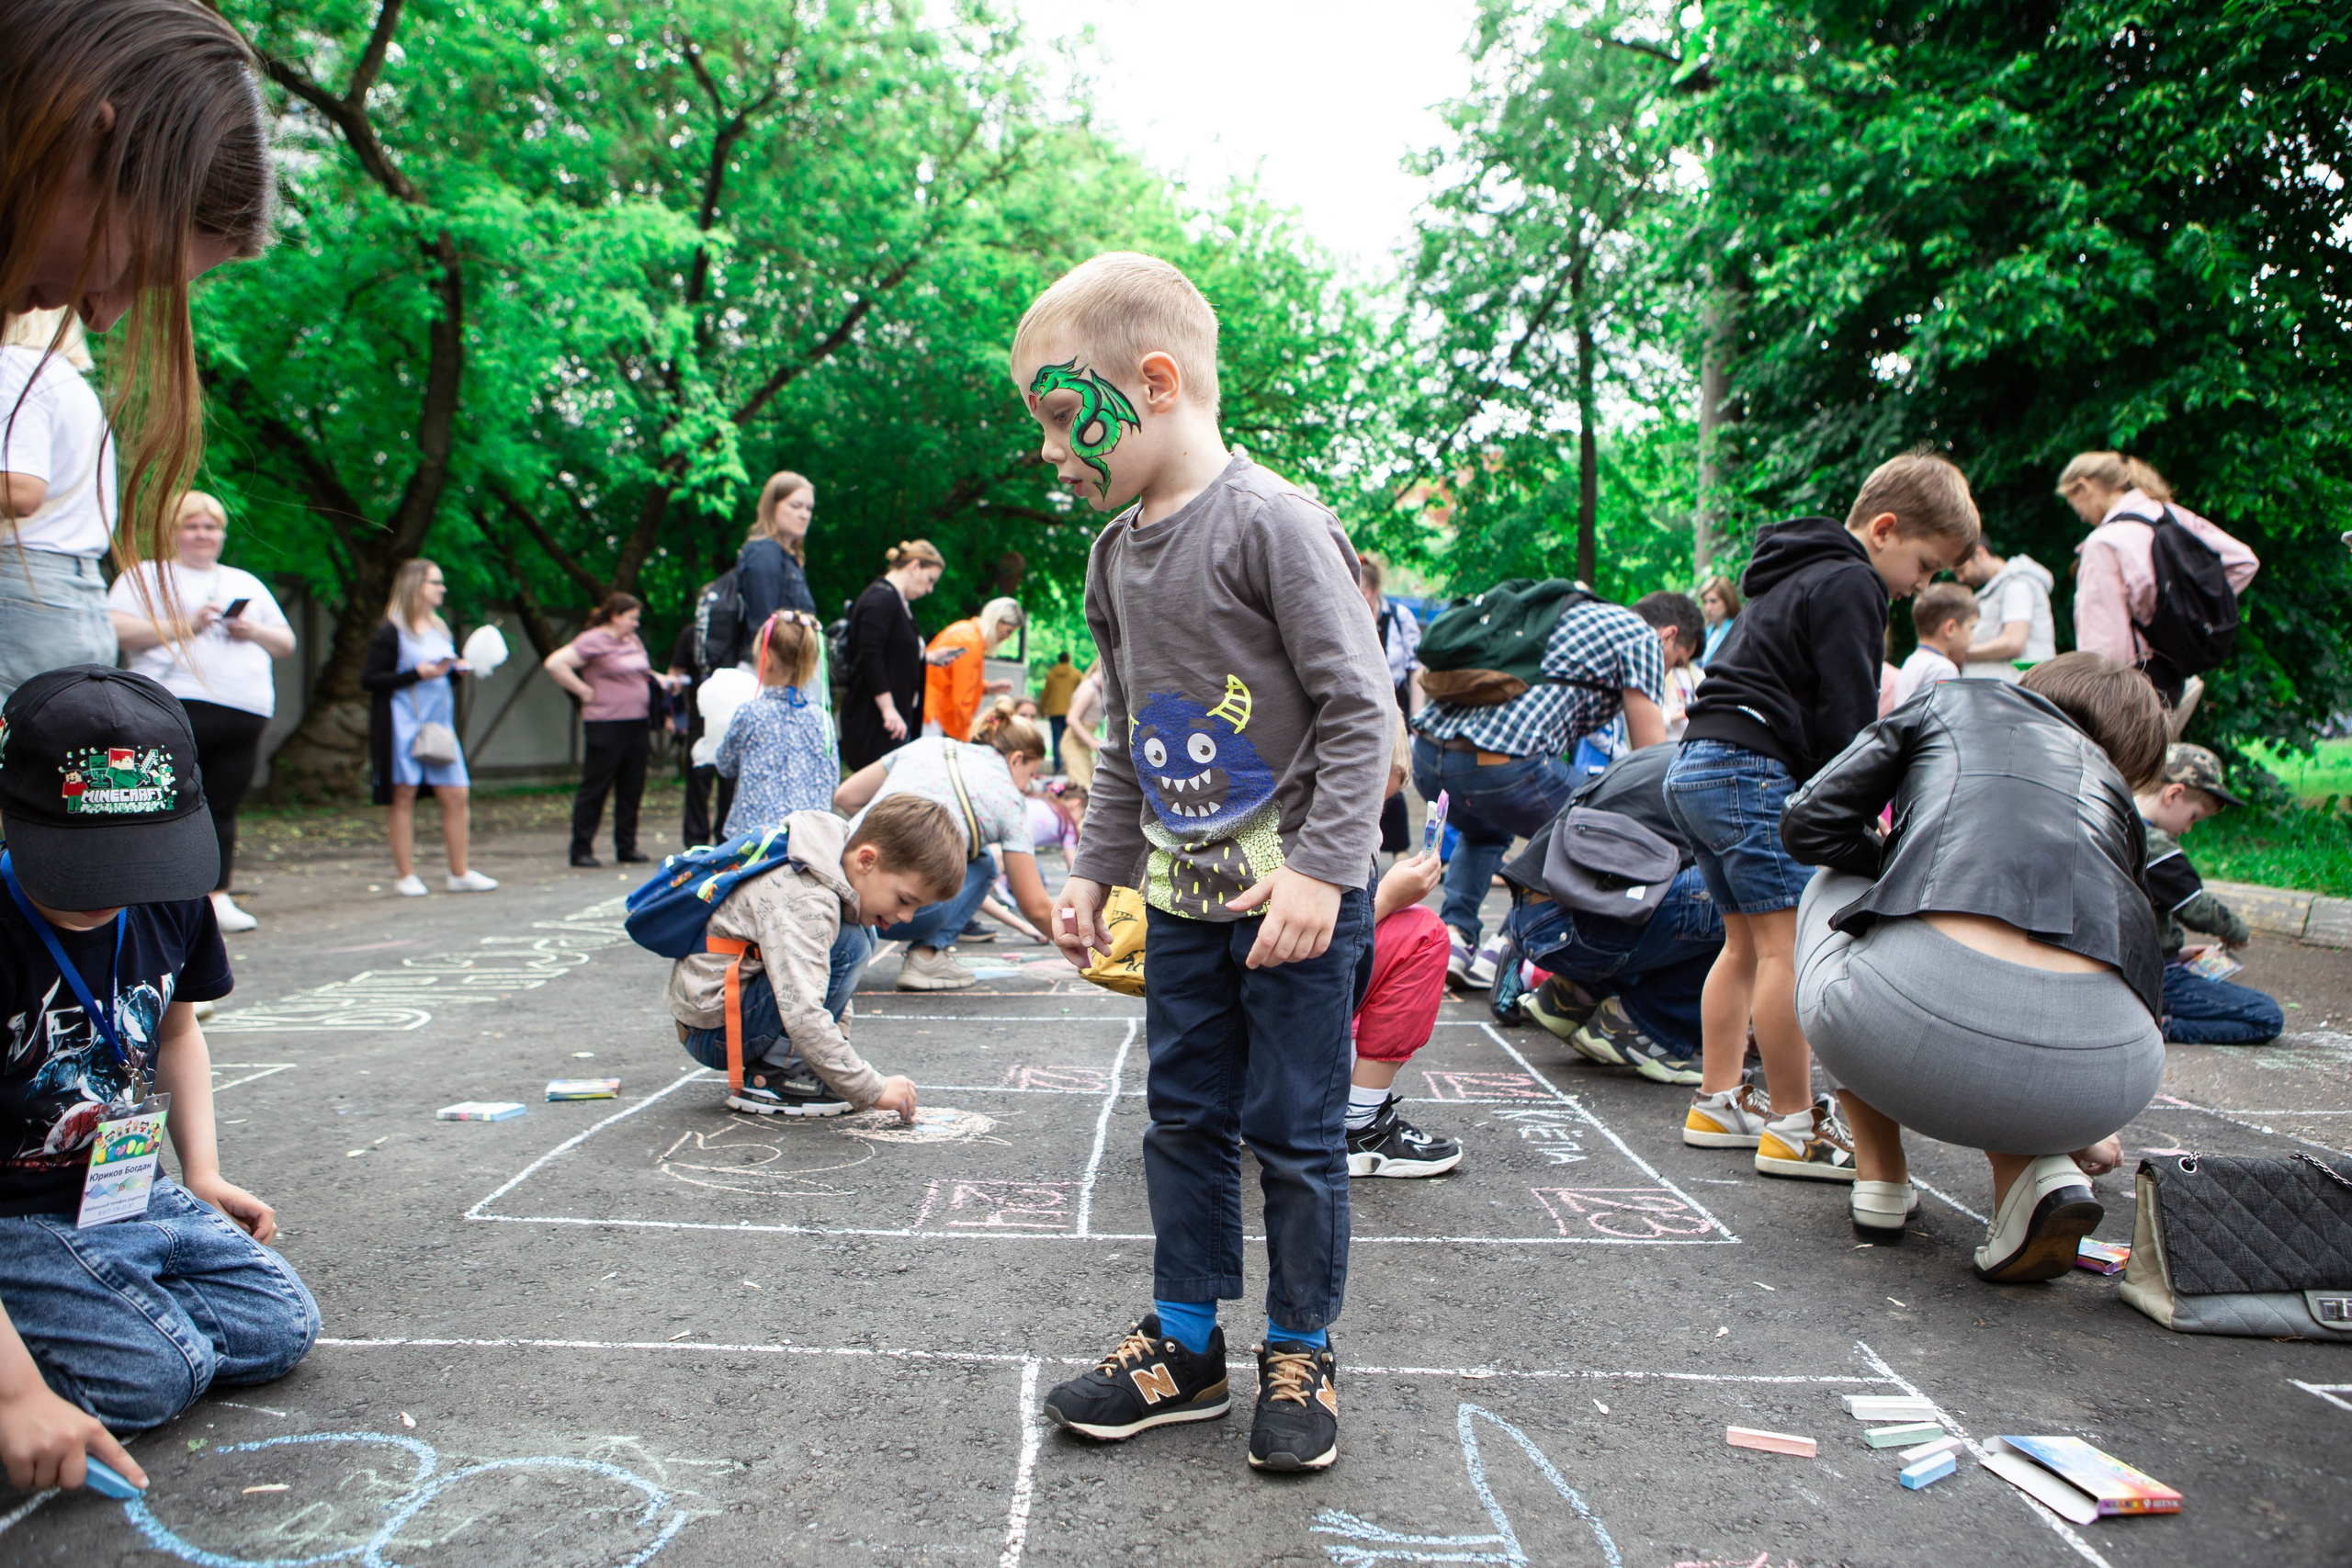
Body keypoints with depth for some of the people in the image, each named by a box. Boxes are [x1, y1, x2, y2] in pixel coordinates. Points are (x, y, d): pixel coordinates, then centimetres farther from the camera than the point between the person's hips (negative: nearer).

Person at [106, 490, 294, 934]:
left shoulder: (247, 584, 28)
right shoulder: (146, 575, 13)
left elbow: (287, 643, 26)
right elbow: (115, 628, -3)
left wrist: (255, 631, 5)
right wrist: (182, 626, -10)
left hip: (245, 712, 4)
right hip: (177, 705, -4)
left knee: (223, 809, 3)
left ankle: (218, 897, 5)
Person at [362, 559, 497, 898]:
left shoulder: (440, 628, 16)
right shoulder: (390, 632, -7)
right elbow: (368, 680, -11)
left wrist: (457, 668, 4)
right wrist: (417, 673, -18)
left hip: (439, 723, 7)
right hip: (402, 724, -6)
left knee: (456, 794, 2)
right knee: (404, 796, -1)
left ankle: (459, 873, 11)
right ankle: (406, 876, 7)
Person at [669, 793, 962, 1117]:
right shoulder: (805, 902, -28)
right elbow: (802, 1015, -36)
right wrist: (872, 1090, -31)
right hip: (714, 1031, -10)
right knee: (849, 946, -23)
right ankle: (770, 1078, -14)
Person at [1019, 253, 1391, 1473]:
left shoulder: (1270, 521, -15)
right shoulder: (1115, 549, 8)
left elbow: (1359, 705, -17)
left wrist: (1320, 868, -23)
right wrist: (1096, 868, 14)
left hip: (1297, 894, -7)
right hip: (1181, 896, 7)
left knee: (1293, 1130, 4)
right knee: (1184, 1116, 13)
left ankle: (1301, 1354, 23)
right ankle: (1185, 1341, 28)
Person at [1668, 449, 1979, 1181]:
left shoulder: (1797, 576, 25)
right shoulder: (1850, 585, -7)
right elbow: (1846, 717, -14)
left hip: (1696, 766, 11)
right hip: (1751, 771, -11)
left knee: (1747, 943, 15)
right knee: (1791, 945, -8)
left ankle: (1717, 1104, 20)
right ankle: (1794, 1128, -5)